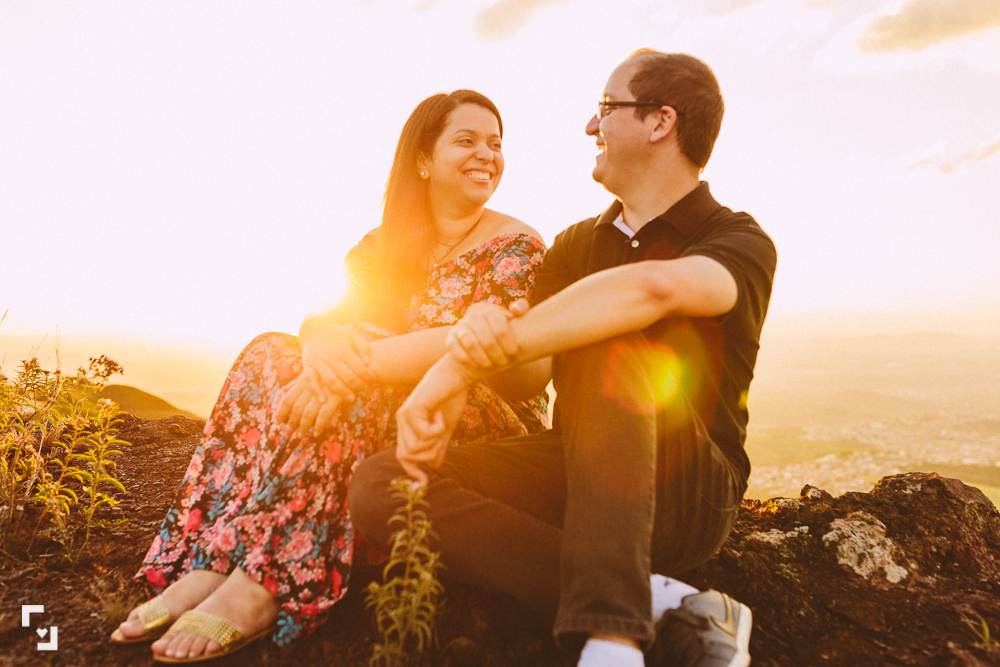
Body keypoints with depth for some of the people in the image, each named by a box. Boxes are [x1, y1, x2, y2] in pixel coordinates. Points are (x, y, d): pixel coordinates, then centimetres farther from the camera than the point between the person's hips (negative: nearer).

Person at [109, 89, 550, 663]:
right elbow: (319, 318, -1)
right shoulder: (381, 246, 12)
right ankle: (205, 568, -25)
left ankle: (260, 589, -32)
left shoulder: (517, 246, -3)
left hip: (489, 433, -4)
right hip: (368, 412, 5)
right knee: (272, 355, -17)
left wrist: (356, 365, -31)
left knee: (343, 391, -31)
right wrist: (326, 339, -27)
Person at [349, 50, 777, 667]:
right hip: (578, 476, 5)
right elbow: (531, 368, -1)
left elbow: (655, 286, -32)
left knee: (613, 342, -32)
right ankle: (666, 608, -25)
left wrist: (463, 366, -36)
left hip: (686, 499, -5)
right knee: (379, 484, -18)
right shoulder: (578, 244, 14)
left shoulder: (741, 244, -6)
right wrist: (485, 329, -26)